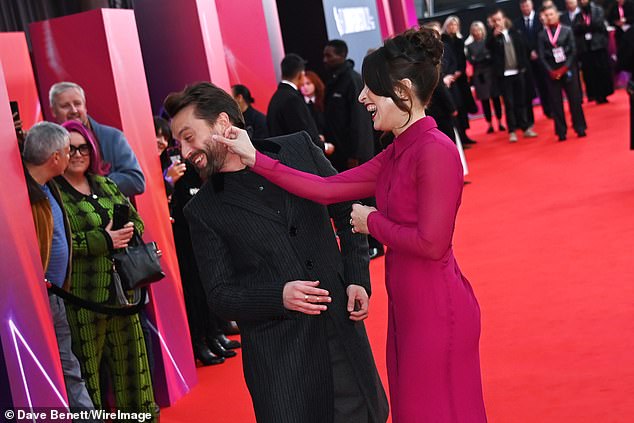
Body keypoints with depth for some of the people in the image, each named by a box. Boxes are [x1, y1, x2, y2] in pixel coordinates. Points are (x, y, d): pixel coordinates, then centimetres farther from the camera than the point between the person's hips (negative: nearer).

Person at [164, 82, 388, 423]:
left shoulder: (299, 149, 2)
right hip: (276, 353, -2)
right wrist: (278, 296, -18)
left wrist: (357, 279, -1)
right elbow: (220, 296, -1)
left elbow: (347, 212, 11)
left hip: (342, 328, 2)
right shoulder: (202, 211, -1)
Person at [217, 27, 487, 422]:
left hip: (437, 310, -9)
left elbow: (432, 243, -23)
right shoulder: (396, 155, 10)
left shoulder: (436, 150, -18)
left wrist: (371, 221, -8)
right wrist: (255, 159, 5)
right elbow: (327, 189, 6)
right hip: (407, 307, 9)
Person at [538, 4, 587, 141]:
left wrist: (564, 68, -11)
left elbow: (573, 51, -2)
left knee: (574, 99, 0)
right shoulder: (542, 35, 3)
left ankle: (580, 128, 11)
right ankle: (561, 132, 7)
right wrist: (551, 71, -10)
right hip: (552, 72, 1)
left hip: (568, 69, -1)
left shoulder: (567, 30, 2)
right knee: (556, 102, 2)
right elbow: (541, 56, 0)